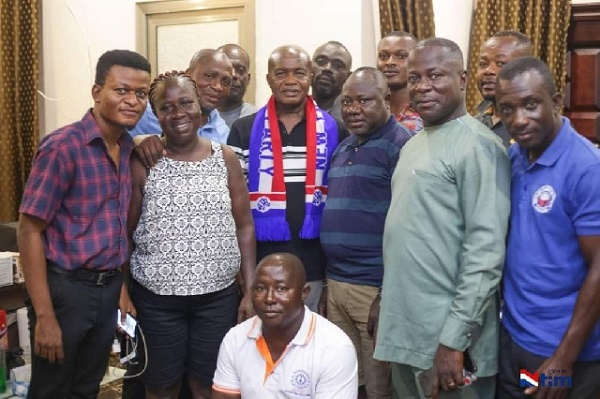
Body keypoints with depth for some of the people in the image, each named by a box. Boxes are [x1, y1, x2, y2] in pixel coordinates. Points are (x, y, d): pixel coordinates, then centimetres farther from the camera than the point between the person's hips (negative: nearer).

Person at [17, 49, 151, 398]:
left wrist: (121, 286, 11)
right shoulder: (63, 147, -16)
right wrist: (44, 316, -18)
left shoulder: (130, 149, 4)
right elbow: (29, 231, -16)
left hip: (108, 289, 6)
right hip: (65, 289, -6)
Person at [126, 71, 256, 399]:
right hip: (156, 297, -1)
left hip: (218, 295, 1)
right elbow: (126, 232, -1)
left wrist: (251, 290, 0)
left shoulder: (225, 158, 1)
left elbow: (244, 227, 3)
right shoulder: (142, 162, -5)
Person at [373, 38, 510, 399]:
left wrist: (454, 340, -22)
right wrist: (386, 301, 16)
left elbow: (486, 252, -20)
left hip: (446, 335, -8)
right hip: (404, 329, 8)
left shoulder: (477, 146, -14)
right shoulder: (413, 145, 13)